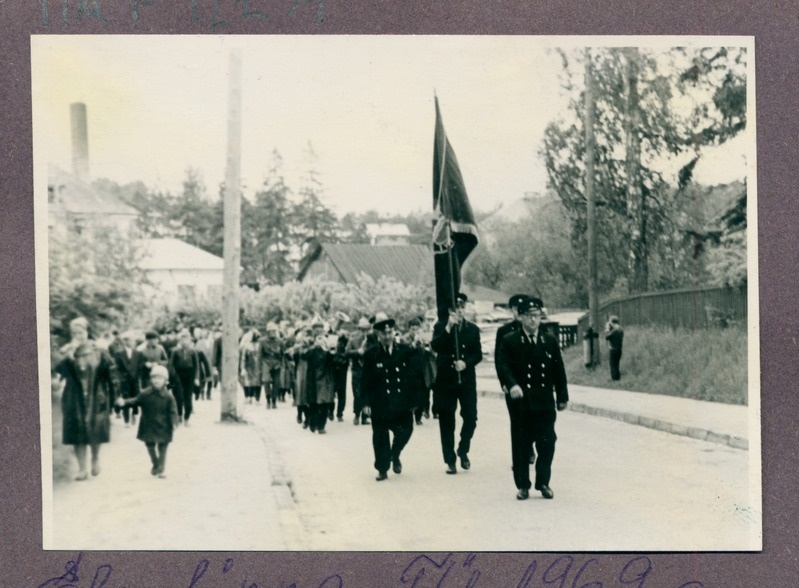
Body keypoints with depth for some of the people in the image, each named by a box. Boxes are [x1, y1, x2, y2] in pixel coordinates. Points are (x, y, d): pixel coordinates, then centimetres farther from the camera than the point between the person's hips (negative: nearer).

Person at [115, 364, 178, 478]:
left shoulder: (168, 397, -12)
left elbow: (173, 411, -11)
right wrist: (124, 402, -7)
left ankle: (160, 469, 17)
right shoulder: (145, 394, -4)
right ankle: (155, 465, 39)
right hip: (148, 427, 3)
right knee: (150, 447, 16)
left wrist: (174, 422, -23)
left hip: (163, 428, -3)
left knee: (162, 448, 6)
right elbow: (135, 401, 7)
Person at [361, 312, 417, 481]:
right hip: (380, 404, -1)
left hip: (402, 403, 1)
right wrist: (366, 402, -6)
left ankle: (395, 456, 28)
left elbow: (413, 377, 6)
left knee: (405, 431, -2)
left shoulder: (405, 351, 3)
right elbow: (366, 381, 1)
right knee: (380, 437, 2)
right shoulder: (371, 354, -1)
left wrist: (413, 400, 2)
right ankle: (382, 469, 15)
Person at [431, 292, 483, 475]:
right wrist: (448, 327, -22)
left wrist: (466, 363, -12)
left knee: (470, 417, -4)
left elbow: (478, 354, 6)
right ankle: (450, 460, 10)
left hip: (467, 379, 1)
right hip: (445, 379, -1)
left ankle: (463, 450, 21)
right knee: (447, 422, 2)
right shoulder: (441, 327, 2)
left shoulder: (473, 329, 7)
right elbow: (435, 346, -15)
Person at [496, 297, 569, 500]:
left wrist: (562, 396, 9)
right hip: (521, 402, -2)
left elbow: (558, 371, 11)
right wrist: (512, 384, -29)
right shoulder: (509, 341, 0)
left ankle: (543, 483, 13)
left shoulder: (550, 341, 8)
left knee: (547, 444, 0)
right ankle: (522, 485, 14)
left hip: (545, 402, 2)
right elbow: (503, 366, -11)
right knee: (521, 445, 4)